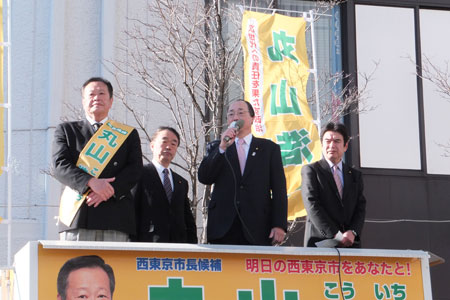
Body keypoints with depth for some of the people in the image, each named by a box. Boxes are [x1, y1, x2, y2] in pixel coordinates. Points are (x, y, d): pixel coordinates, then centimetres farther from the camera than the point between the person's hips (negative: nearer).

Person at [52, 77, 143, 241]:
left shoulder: (128, 134, 20)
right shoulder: (66, 130, 18)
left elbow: (135, 170, 7)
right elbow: (60, 166, 2)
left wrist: (110, 190, -11)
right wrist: (91, 182, -14)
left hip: (115, 219, 1)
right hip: (76, 218, 0)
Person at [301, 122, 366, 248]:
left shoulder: (355, 175, 19)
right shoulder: (310, 170, 5)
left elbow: (360, 208, 12)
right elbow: (312, 206, -5)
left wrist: (353, 232, -9)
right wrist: (334, 235, -14)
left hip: (351, 243, 3)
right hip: (320, 242, -3)